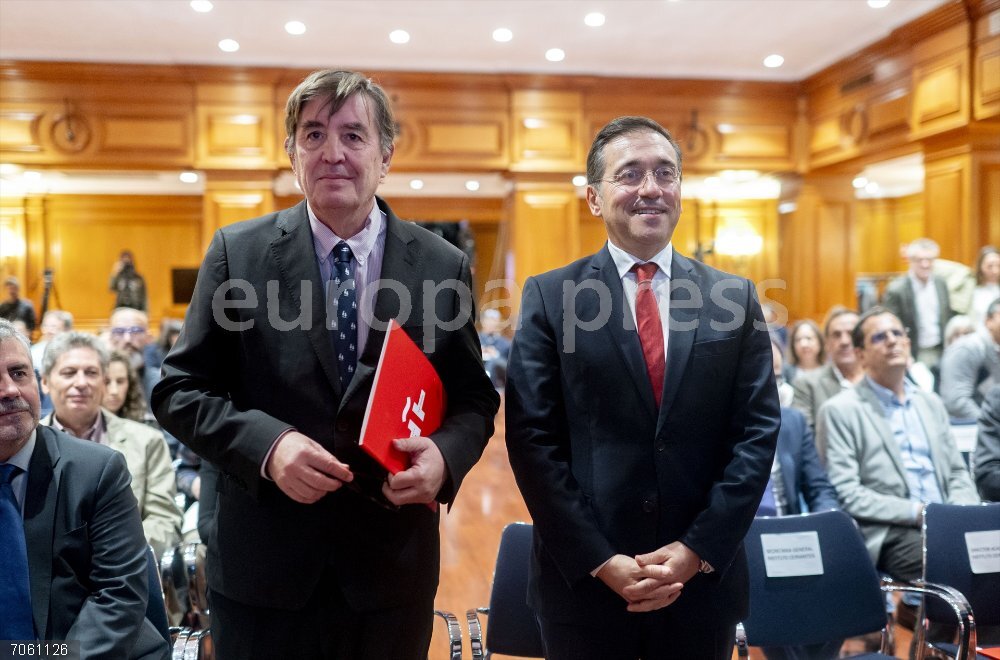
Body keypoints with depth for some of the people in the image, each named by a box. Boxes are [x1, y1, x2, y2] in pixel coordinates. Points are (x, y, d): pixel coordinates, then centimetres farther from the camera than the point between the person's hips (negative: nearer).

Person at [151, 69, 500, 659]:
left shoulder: (445, 266, -1)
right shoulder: (237, 252, -3)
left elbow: (475, 398, 5)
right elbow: (179, 390, -1)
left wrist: (445, 456, -16)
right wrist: (268, 444, -18)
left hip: (392, 570, 1)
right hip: (263, 566, 0)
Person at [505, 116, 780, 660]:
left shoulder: (735, 297, 3)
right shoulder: (549, 297, -3)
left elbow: (758, 430, 0)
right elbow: (531, 437, -7)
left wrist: (698, 550, -9)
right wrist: (600, 560, -12)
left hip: (703, 579, 2)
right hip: (584, 580, -1)